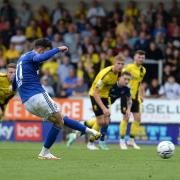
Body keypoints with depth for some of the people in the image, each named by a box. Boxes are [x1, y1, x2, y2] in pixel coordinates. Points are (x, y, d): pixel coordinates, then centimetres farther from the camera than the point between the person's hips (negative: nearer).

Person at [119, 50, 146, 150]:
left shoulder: (143, 70, 10)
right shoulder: (129, 67, -12)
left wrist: (141, 95, 16)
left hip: (136, 97, 7)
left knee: (137, 118, 3)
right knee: (126, 117, -8)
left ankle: (131, 140, 15)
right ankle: (122, 141, 2)